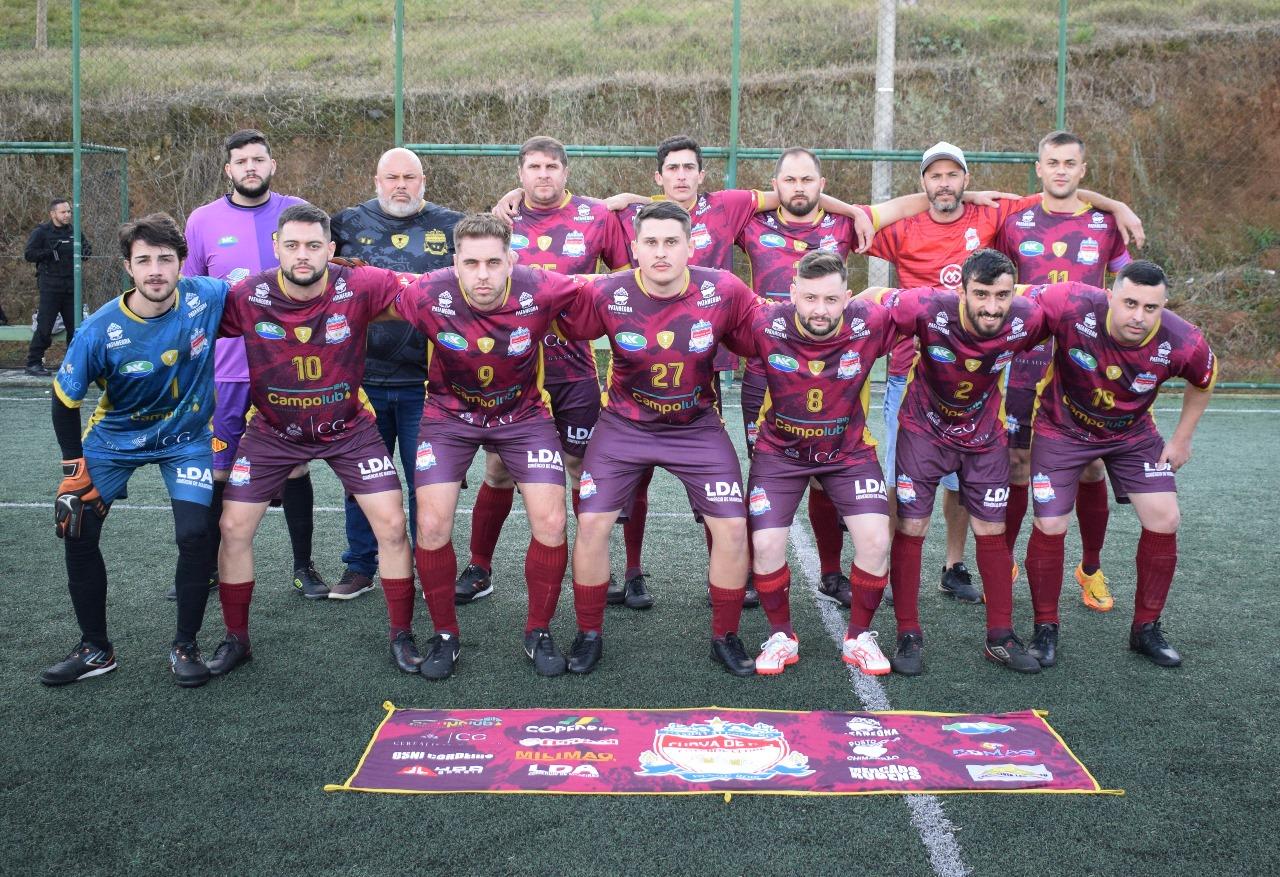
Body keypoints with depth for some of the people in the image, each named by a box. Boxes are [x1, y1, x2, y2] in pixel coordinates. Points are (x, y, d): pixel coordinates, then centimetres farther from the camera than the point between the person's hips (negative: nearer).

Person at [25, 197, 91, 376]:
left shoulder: (74, 231, 11)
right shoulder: (41, 232, -3)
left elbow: (87, 250, 20)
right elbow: (28, 254, -7)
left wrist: (85, 251, -4)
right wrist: (50, 252, -19)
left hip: (71, 286, 5)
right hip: (50, 286, -5)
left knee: (75, 326, 8)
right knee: (44, 327, -5)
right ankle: (33, 363, 2)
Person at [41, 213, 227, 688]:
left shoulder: (208, 298, -23)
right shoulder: (100, 330, -23)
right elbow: (64, 400, -9)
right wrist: (74, 469, -10)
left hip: (186, 437, -1)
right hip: (115, 437, 1)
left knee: (193, 535, -16)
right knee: (77, 532, -4)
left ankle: (185, 646, 6)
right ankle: (95, 649, 15)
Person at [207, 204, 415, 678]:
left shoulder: (359, 287, -22)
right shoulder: (246, 297, -19)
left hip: (348, 427, -1)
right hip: (272, 430, 1)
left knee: (392, 524, -7)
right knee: (233, 528, 0)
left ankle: (402, 636, 12)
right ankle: (236, 639, 22)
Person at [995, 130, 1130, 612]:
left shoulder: (1106, 224, 5)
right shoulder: (1015, 222, 4)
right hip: (1026, 364, 0)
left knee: (1091, 471, 4)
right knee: (1015, 468, 2)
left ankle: (1091, 570, 22)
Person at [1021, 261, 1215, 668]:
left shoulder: (1184, 343, -25)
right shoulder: (1072, 304, -35)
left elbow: (1204, 380, -1)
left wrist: (1181, 439, 3)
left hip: (1132, 433, 3)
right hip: (1062, 428, -2)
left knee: (1164, 520, -2)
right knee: (1050, 528, -6)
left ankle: (1146, 630, 18)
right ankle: (1045, 629, 15)